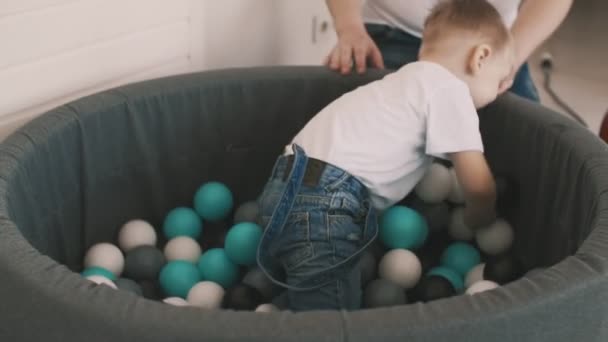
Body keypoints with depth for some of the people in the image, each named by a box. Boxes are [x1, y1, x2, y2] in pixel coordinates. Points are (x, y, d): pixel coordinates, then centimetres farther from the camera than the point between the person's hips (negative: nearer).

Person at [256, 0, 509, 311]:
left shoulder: (409, 78, 26)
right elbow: (479, 186, -4)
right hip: (323, 205, -10)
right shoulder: (451, 89, -2)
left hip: (295, 187, 10)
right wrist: (475, 221, 16)